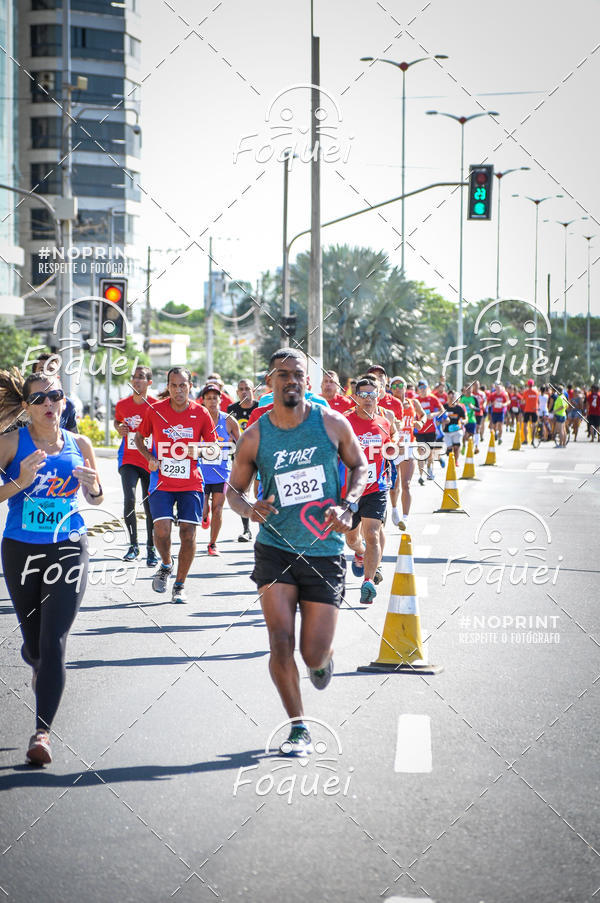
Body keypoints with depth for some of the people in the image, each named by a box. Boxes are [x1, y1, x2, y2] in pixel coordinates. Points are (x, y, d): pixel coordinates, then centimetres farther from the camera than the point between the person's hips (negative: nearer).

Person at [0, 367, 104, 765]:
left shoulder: (80, 444, 3)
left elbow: (95, 499, 15)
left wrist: (93, 487, -7)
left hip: (69, 551, 0)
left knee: (54, 642, -11)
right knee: (33, 642, 14)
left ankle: (43, 731, -9)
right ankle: (38, 667, 51)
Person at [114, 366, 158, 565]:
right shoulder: (122, 404, 1)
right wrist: (119, 429, -1)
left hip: (150, 460, -1)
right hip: (128, 459, 1)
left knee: (150, 505, 4)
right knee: (129, 500, -15)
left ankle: (151, 548, 18)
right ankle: (133, 545, 0)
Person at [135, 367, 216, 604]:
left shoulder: (201, 413, -1)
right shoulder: (154, 410, -2)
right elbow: (139, 437, 12)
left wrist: (198, 451, -12)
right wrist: (150, 458, -5)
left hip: (191, 483, 1)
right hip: (162, 481, -1)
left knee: (188, 533, -4)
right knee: (161, 528, -15)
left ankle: (180, 585, 12)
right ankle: (166, 566, 16)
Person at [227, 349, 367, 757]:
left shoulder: (332, 424, -3)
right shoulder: (255, 437, -3)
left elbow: (360, 466, 11)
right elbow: (234, 488, 8)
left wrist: (347, 507, -7)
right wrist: (250, 508, -16)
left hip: (325, 552, 0)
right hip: (275, 550, 0)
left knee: (314, 655, 0)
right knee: (281, 641, -13)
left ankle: (324, 656, 41)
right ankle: (299, 729, 4)